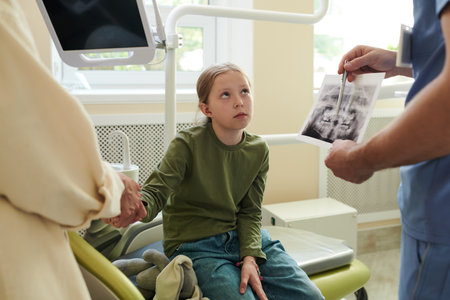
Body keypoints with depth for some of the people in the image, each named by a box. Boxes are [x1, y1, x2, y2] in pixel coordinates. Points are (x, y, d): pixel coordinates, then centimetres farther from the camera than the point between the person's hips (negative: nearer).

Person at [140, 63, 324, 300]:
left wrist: (250, 257, -14)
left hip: (242, 236, 5)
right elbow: (155, 191, -20)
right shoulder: (187, 145, -14)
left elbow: (250, 211, 1)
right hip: (196, 247, -4)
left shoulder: (258, 150, 0)